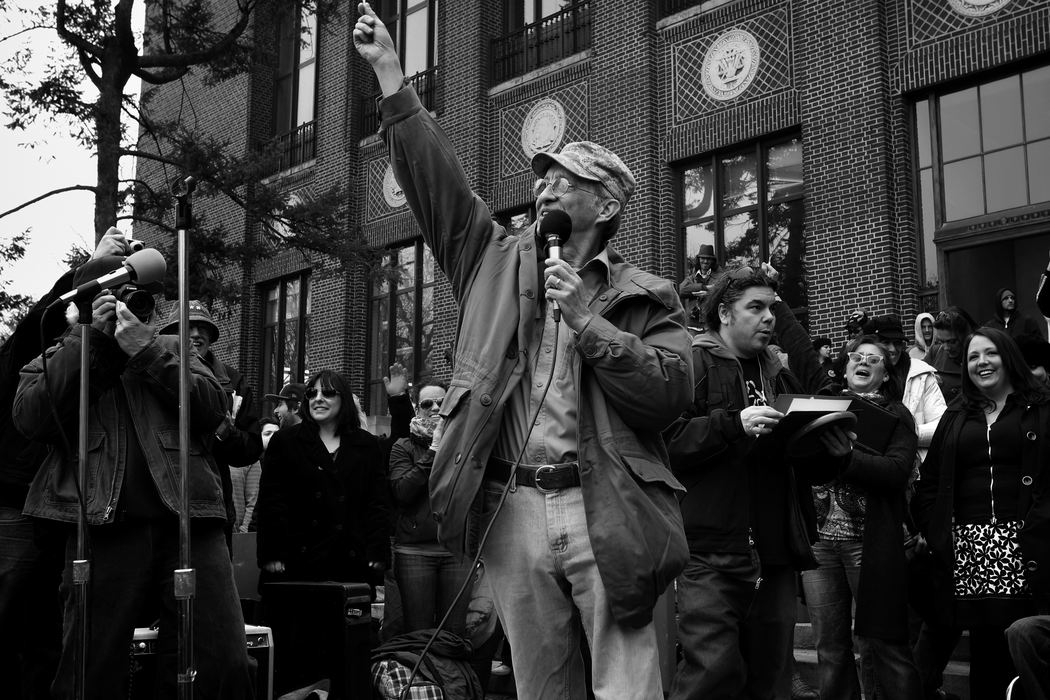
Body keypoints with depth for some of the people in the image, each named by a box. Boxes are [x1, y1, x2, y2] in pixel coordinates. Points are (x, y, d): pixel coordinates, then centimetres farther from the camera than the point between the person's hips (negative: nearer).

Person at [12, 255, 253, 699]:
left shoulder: (172, 349, 23)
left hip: (188, 519, 1)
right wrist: (92, 338, -2)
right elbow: (31, 419, -2)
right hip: (104, 527, -1)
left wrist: (147, 349, -1)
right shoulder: (56, 361, 19)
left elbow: (213, 409, 6)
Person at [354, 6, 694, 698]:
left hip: (605, 511, -2)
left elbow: (670, 393, -6)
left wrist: (586, 320, -11)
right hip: (511, 507, 3)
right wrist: (389, 70, 8)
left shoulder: (648, 297, 6)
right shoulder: (496, 260, 14)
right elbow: (432, 173, 11)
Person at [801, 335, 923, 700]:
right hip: (819, 537, 4)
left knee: (880, 643, -1)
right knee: (830, 647, 8)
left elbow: (897, 471, -10)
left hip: (869, 542, -3)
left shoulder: (894, 415, 6)